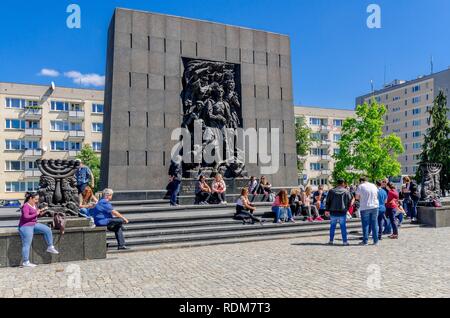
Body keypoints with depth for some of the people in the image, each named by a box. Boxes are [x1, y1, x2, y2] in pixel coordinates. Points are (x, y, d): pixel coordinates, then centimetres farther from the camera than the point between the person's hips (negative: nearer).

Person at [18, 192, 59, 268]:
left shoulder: (34, 205, 9)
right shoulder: (26, 206, -16)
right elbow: (26, 217, -25)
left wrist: (40, 213, 0)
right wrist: (36, 214, -20)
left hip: (34, 224, 8)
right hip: (26, 226, -8)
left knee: (47, 229, -3)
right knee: (27, 244, -5)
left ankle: (50, 247, 5)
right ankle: (25, 262, 1)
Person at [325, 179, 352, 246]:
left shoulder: (331, 191, 1)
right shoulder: (346, 191, -2)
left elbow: (327, 201, 3)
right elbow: (349, 201, 2)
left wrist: (328, 210, 11)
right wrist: (347, 209, 16)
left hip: (333, 212, 1)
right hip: (342, 212, -1)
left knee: (332, 226, 10)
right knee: (343, 226, 5)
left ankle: (331, 240, 14)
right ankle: (345, 241, 7)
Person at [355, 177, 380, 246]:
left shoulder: (360, 186, -5)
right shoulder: (374, 185, 10)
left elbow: (357, 197, -2)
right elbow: (377, 195, 19)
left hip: (365, 207, -4)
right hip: (375, 206, 4)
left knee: (365, 224, 2)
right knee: (374, 224, 9)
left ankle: (365, 241, 5)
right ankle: (376, 241, 12)